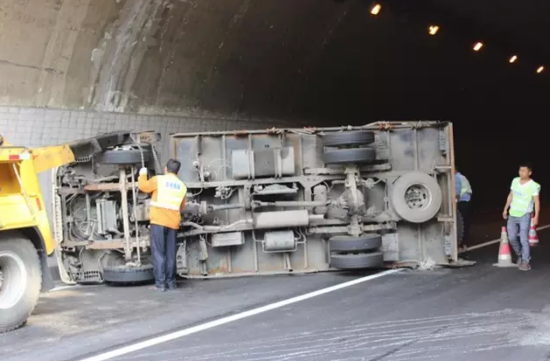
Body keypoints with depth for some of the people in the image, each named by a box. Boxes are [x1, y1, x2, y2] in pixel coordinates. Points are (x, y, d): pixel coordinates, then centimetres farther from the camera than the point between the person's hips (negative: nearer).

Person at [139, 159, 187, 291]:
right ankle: (171, 282, 13)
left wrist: (142, 174, 28)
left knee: (158, 253, -2)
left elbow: (143, 186, 10)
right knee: (171, 253, 11)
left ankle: (160, 283, -6)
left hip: (158, 222, -4)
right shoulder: (182, 186, 11)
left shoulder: (159, 180, -2)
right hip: (173, 223, 4)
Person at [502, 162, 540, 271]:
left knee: (524, 239, -8)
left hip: (524, 215, -5)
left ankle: (526, 262, -1)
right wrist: (505, 209, 16)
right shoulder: (515, 181, 5)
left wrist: (536, 216, -19)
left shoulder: (534, 185, -12)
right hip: (512, 214, 5)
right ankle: (520, 255, 28)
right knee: (512, 238, 6)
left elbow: (537, 202, -12)